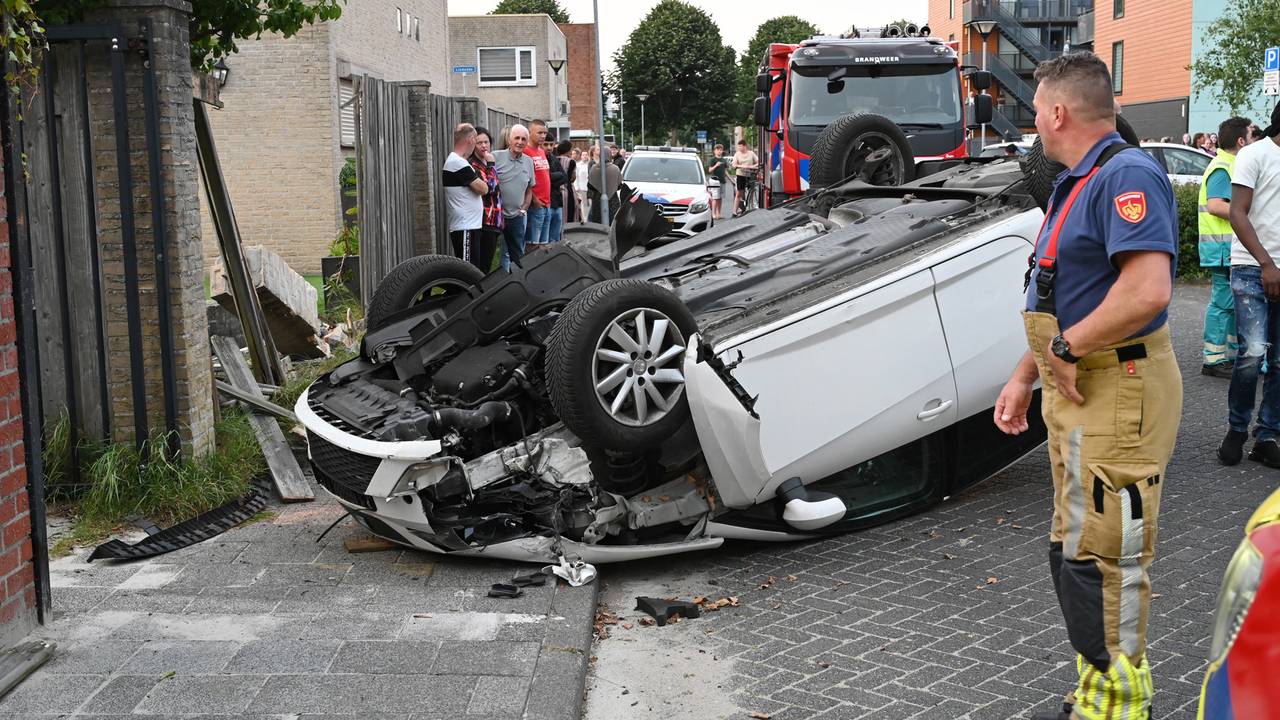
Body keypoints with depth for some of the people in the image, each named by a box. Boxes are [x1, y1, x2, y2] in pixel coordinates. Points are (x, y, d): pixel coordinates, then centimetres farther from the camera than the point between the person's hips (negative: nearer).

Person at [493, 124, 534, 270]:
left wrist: (523, 209, 5)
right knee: (502, 254, -2)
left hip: (519, 217, 5)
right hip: (500, 216, -5)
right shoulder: (496, 157, -9)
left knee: (519, 255, 13)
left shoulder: (529, 161, 8)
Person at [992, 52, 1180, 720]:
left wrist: (1067, 349, -19)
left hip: (1116, 391, -11)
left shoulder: (1127, 176, -16)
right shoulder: (1075, 184, 17)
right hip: (1074, 390, 11)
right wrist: (1024, 377, 19)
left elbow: (1148, 291, -29)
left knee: (1099, 559, -7)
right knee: (1071, 552, 17)